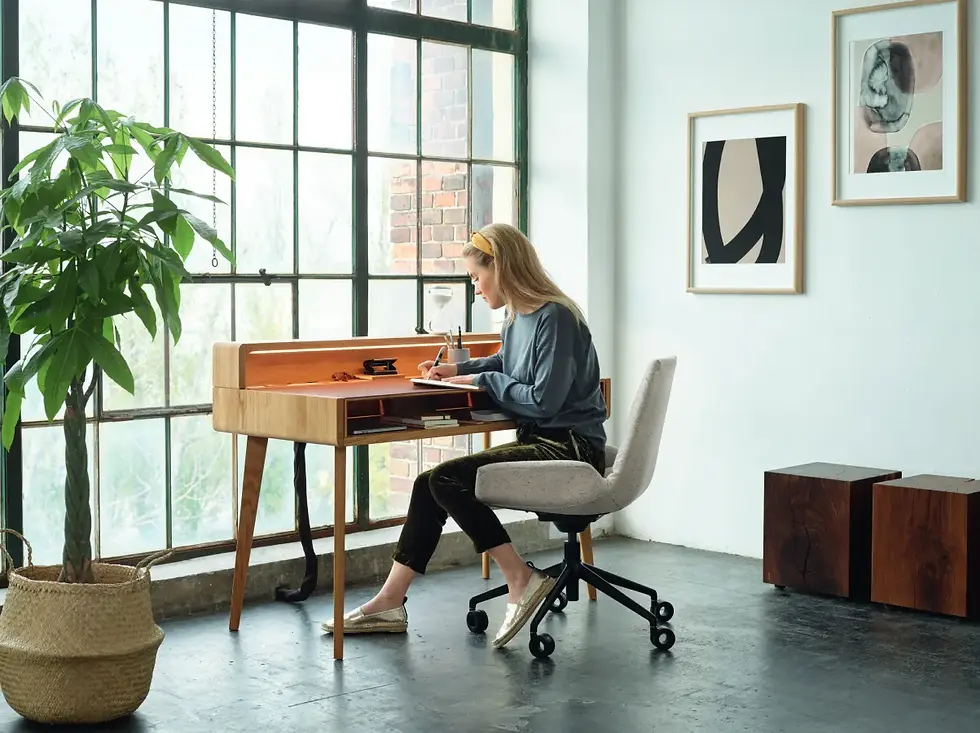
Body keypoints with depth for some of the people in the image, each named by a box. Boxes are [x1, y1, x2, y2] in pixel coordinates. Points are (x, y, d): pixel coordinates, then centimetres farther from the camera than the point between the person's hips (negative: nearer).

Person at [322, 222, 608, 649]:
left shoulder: (555, 318, -17)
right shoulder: (516, 317, 10)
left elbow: (544, 400, -22)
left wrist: (482, 381, -9)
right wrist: (459, 370, 17)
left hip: (569, 450, -9)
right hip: (540, 443, 9)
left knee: (447, 481, -20)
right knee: (430, 486, 1)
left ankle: (521, 579, -11)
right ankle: (390, 604, 4)